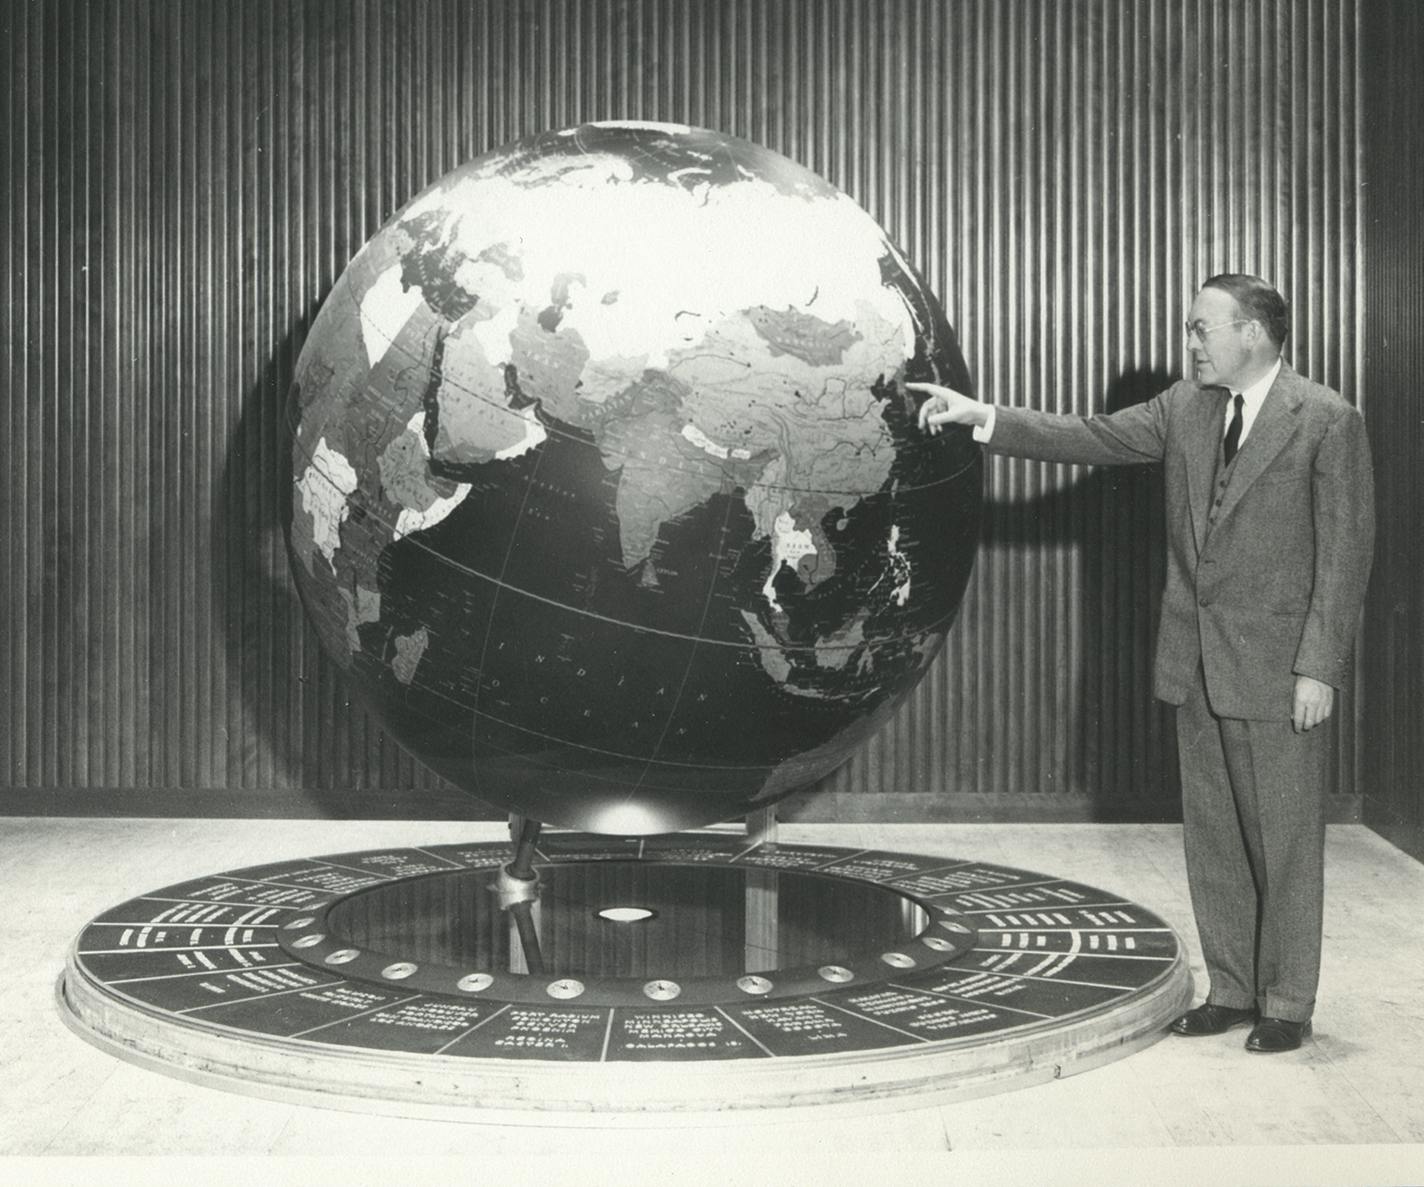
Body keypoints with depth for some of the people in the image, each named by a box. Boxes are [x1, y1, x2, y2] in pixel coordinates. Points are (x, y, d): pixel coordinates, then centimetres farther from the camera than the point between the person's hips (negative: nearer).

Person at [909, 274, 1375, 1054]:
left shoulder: (1328, 422, -10)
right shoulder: (1185, 409, 8)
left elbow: (1345, 552, -11)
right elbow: (1091, 438, 2)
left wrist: (1319, 667, -15)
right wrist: (984, 418, -8)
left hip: (1276, 668, -6)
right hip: (1196, 664, 6)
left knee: (1285, 840, 4)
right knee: (1211, 836, 13)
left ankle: (1287, 1005, 17)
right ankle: (1231, 990, 25)